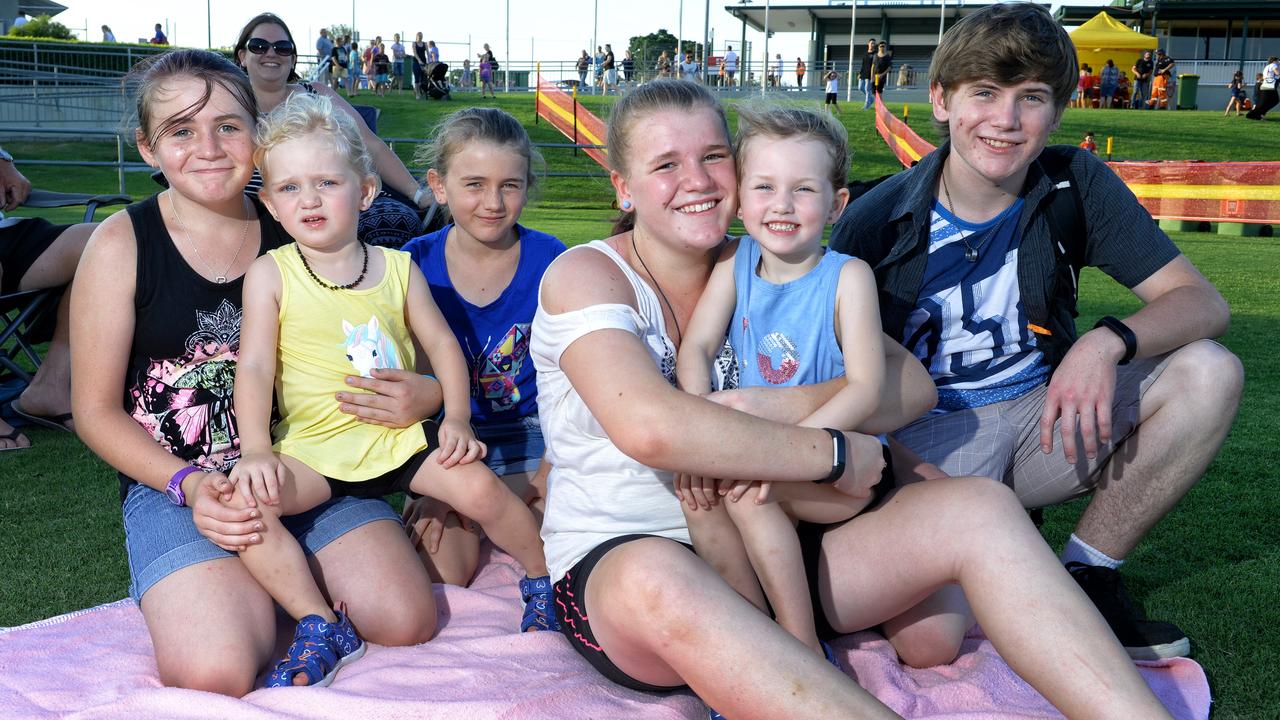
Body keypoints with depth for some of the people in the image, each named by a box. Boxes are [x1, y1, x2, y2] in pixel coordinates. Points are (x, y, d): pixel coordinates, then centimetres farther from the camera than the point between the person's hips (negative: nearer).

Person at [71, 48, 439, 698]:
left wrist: (422, 394, -15)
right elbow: (97, 409, 0)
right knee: (216, 675, -25)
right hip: (171, 480, -2)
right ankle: (187, 584, 9)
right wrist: (189, 485, -16)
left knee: (406, 621, -17)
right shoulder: (123, 243, -3)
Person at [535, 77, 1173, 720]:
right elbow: (649, 429, -26)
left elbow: (910, 384, -4)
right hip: (613, 560, -4)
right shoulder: (586, 275, -5)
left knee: (981, 509, -15)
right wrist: (834, 453, -18)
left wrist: (768, 407, -20)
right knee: (654, 576, -42)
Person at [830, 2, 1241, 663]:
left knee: (1207, 372, -21)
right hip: (931, 436, -3)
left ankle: (1084, 574, -7)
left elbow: (1202, 303, -10)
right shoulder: (875, 220, -12)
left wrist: (1107, 341, -31)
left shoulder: (1076, 184, -5)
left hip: (1043, 413, 4)